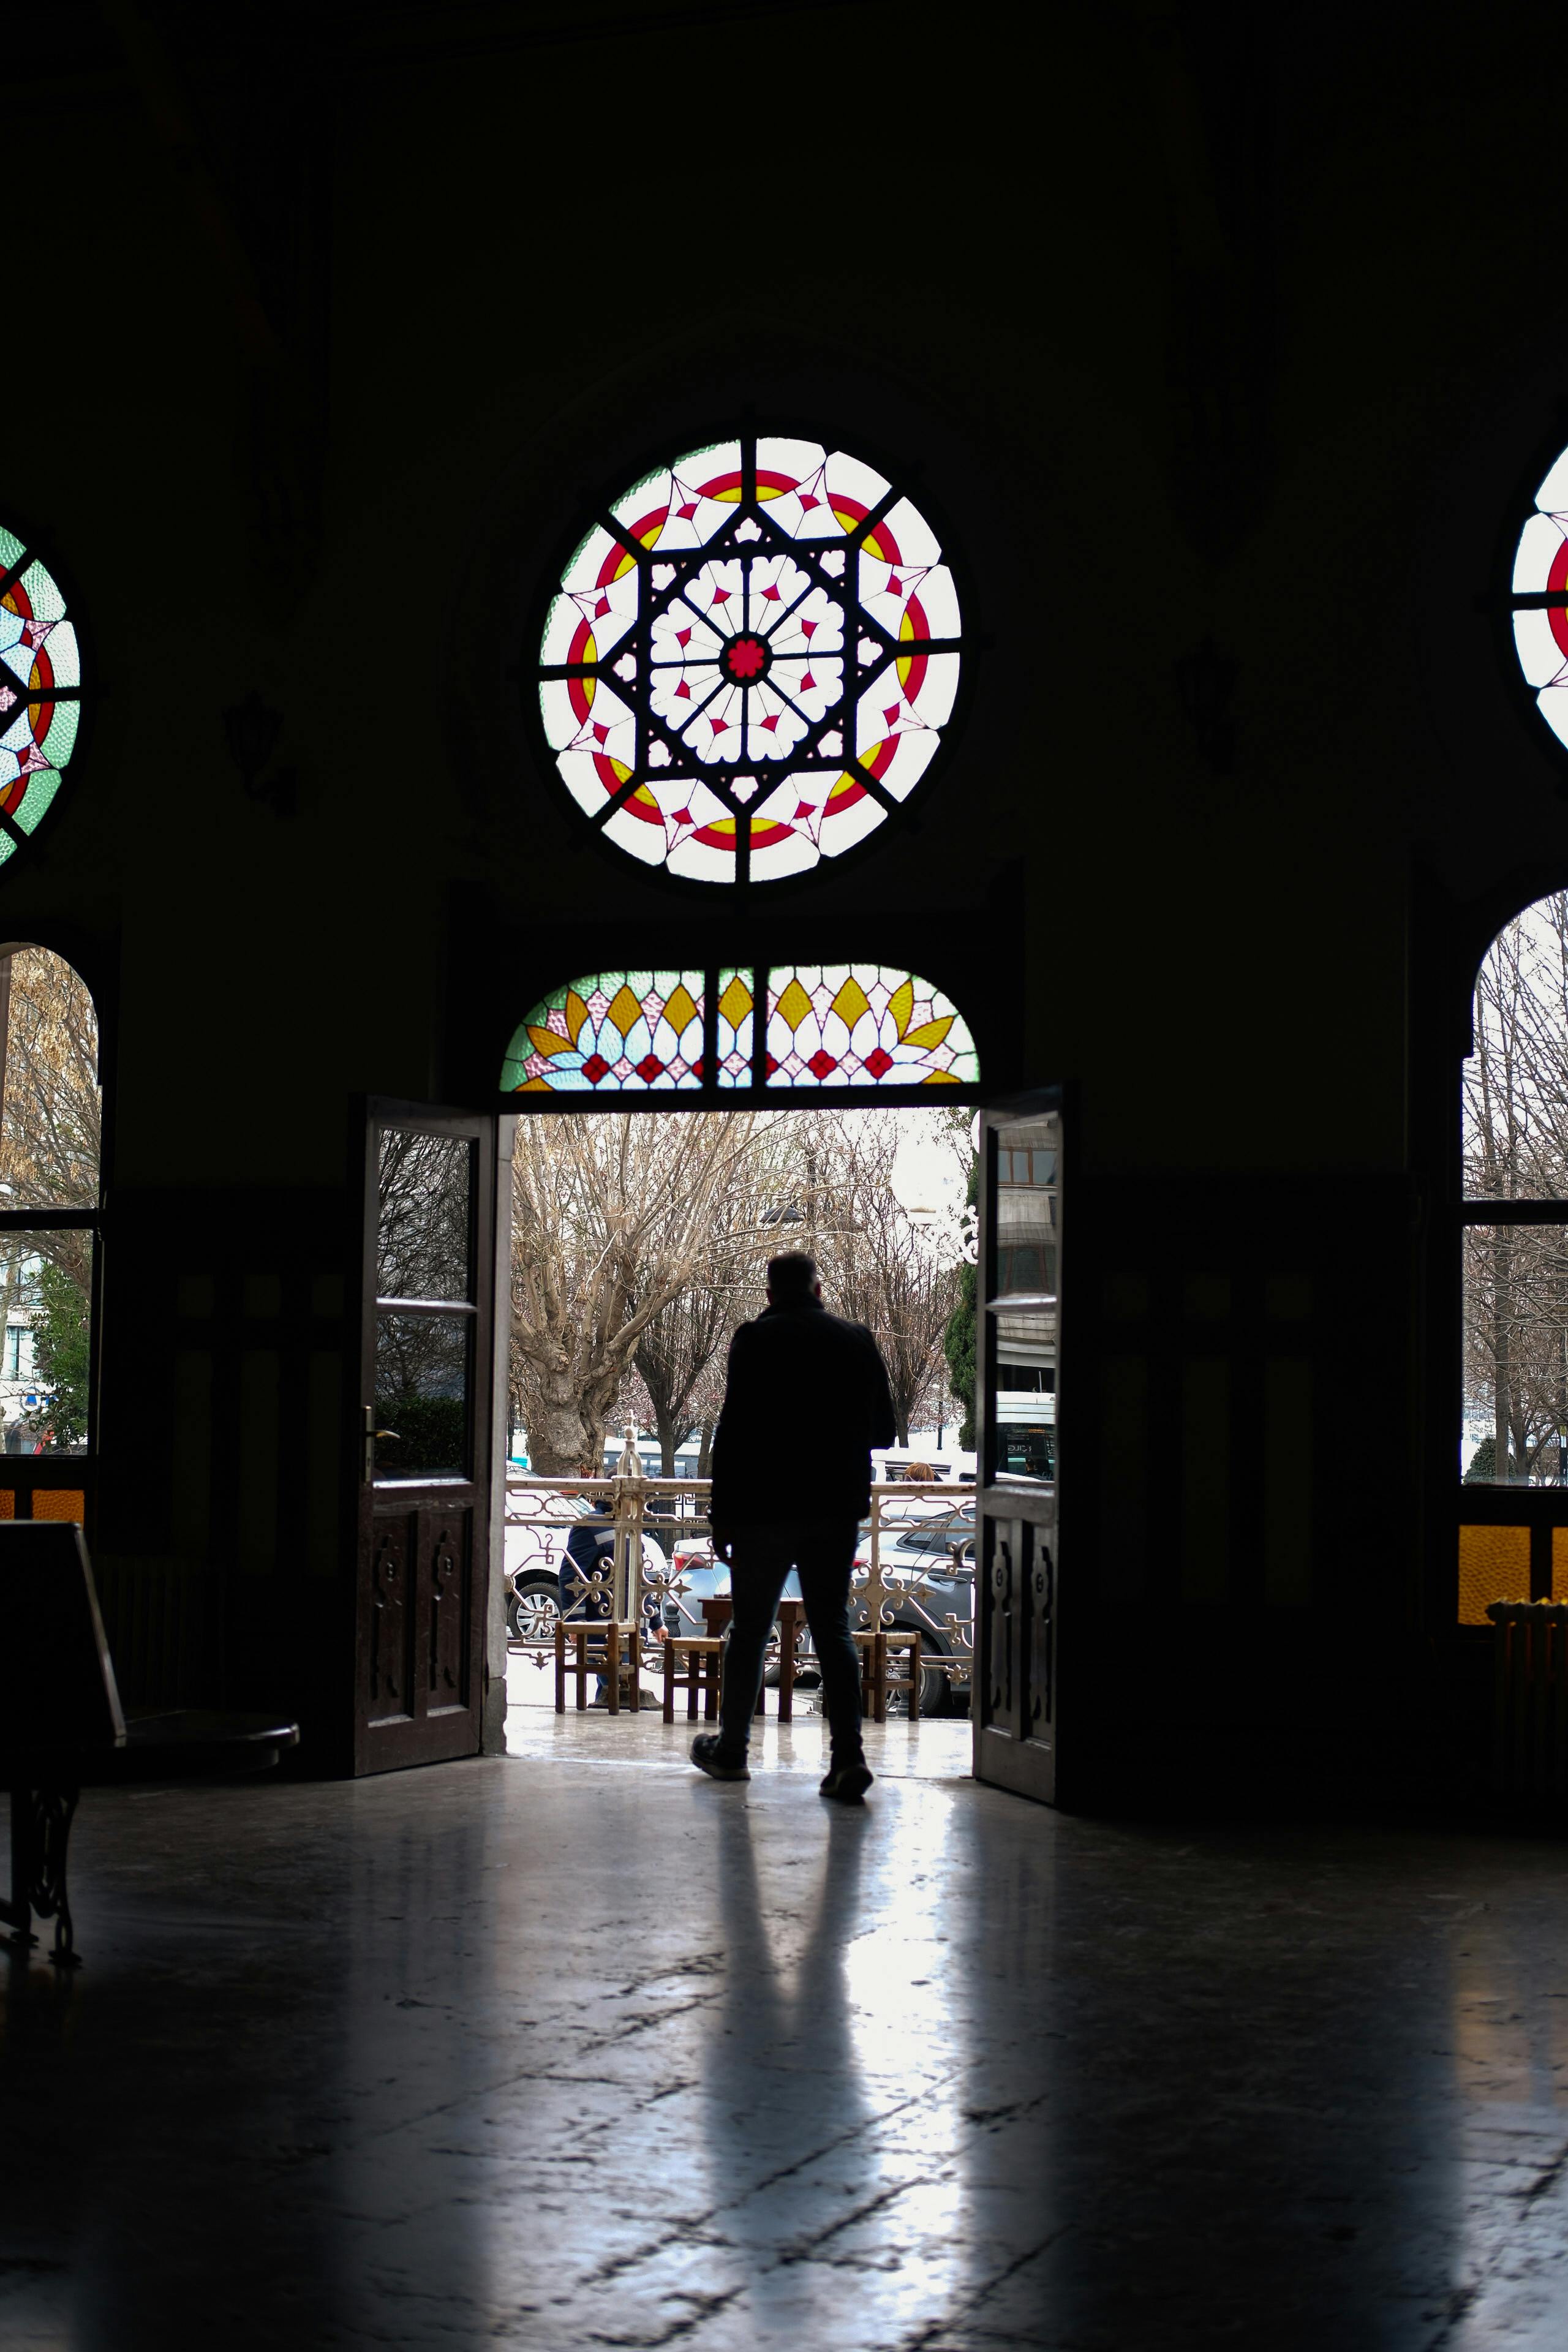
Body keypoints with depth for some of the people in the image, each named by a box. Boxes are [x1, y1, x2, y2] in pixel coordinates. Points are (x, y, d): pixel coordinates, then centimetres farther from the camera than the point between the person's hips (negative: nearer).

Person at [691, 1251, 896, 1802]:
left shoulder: (756, 1340, -6)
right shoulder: (857, 1342, 5)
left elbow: (732, 1432, -11)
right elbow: (884, 1432, 11)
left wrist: (722, 1517, -6)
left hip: (764, 1508, -3)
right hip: (837, 1510, 3)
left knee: (749, 1628, 10)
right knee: (832, 1628, 5)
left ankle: (730, 1750, 22)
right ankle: (847, 1754, -7)